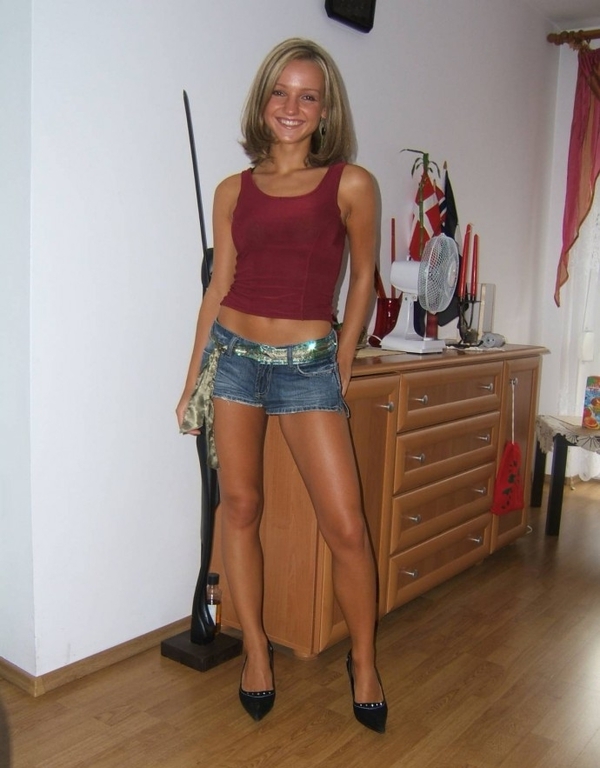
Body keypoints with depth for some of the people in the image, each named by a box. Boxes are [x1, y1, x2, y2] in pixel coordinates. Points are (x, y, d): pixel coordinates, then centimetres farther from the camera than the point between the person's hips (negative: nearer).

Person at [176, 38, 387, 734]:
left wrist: (342, 364, 9)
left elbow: (362, 275, 8)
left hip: (308, 364, -2)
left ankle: (363, 661, 19)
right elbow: (219, 287, 9)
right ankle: (255, 648, 26)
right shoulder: (233, 191, 6)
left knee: (345, 525, -4)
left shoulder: (350, 185, -1)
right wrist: (193, 379, 11)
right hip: (233, 355, 3)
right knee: (239, 507, 8)